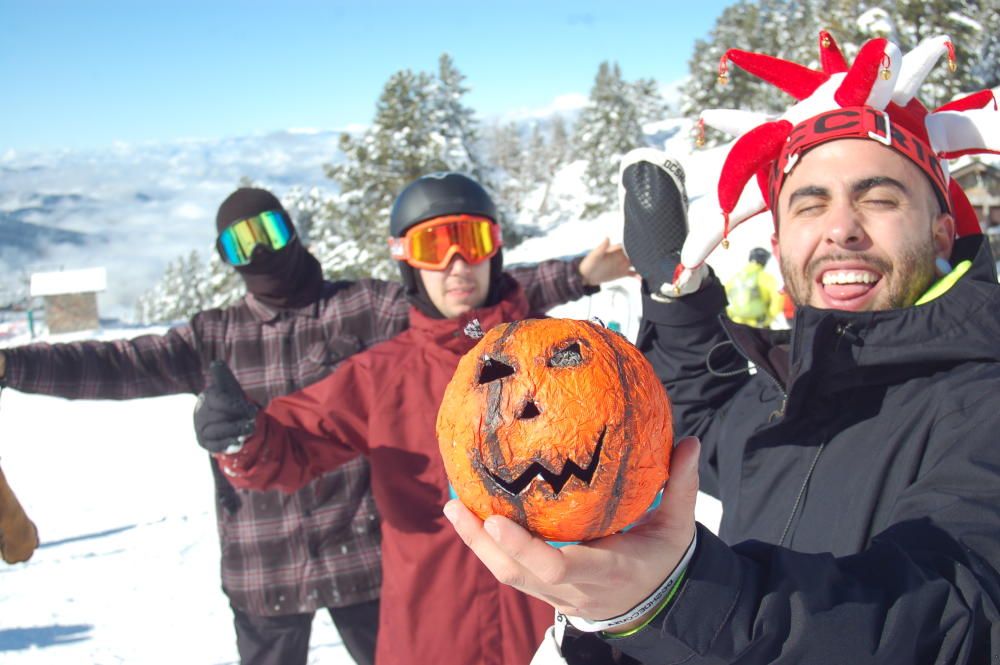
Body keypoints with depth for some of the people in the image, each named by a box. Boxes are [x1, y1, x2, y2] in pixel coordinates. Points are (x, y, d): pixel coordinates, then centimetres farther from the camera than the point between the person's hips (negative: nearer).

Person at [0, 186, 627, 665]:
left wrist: (575, 275, -18)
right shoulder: (214, 337, 6)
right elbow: (118, 366, 1)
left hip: (360, 555, -2)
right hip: (261, 569, 2)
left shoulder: (361, 307, -1)